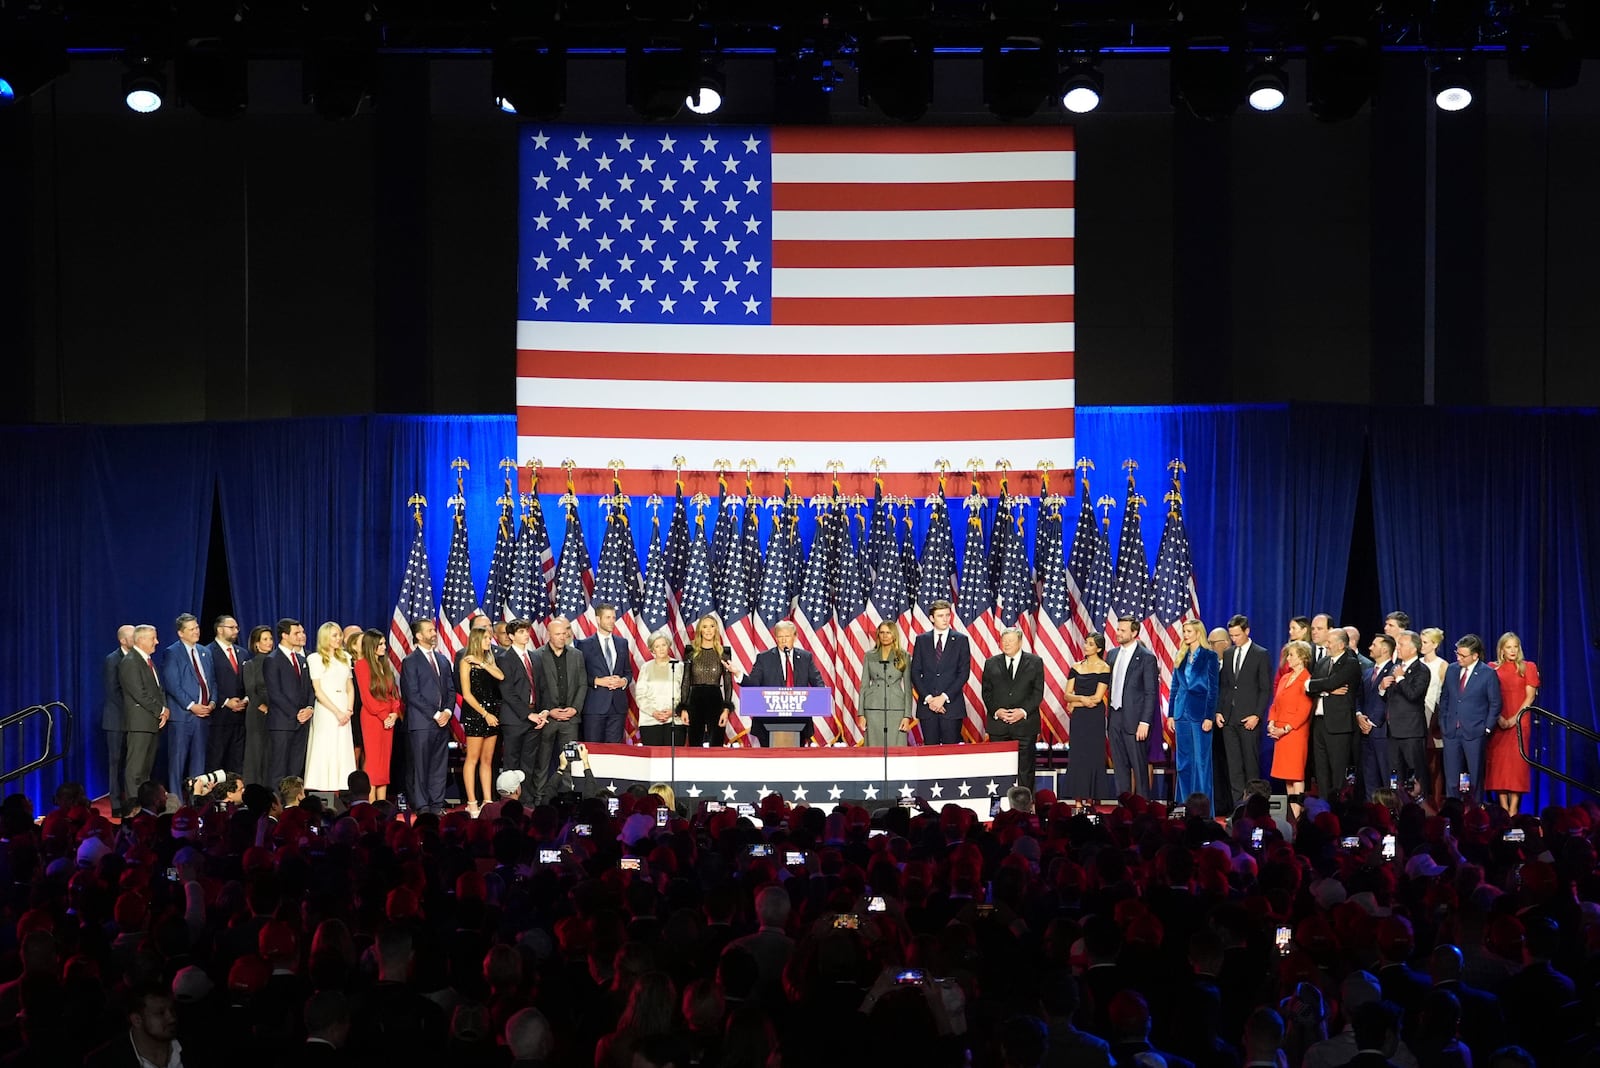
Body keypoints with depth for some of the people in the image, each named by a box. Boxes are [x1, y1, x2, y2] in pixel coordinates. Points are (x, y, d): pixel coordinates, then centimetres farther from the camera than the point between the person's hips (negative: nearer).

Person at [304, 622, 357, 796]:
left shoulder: (344, 659, 17)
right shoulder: (316, 658, 0)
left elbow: (350, 688, 16)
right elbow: (318, 690, -7)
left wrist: (349, 710, -1)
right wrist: (337, 712, -12)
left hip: (343, 712, 5)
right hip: (325, 711, -5)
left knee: (342, 754, 1)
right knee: (325, 752, -8)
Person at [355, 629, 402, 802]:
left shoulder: (385, 665, 16)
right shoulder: (362, 665, -6)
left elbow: (394, 691, 14)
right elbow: (366, 696, -11)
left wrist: (395, 713, -3)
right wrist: (384, 716, -12)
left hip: (389, 719, 7)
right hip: (372, 717, -7)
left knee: (385, 762, 5)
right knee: (373, 761, -7)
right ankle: (371, 805, -8)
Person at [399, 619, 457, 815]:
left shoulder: (442, 660, 16)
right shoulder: (410, 662, -4)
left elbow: (451, 689, 16)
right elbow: (412, 694, -10)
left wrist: (448, 711, -2)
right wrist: (434, 715, -12)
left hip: (442, 721, 6)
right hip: (421, 722, -6)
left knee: (440, 766, 7)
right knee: (420, 766, -2)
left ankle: (437, 805, 11)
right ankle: (422, 807, 1)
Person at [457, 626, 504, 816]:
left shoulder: (489, 660, 14)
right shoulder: (466, 662, -3)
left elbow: (501, 676, -5)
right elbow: (467, 694, -9)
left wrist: (482, 664, -12)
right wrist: (485, 713, -12)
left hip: (491, 713, 6)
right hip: (474, 713, -6)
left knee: (487, 760, 7)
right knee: (473, 758, -4)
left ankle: (487, 801, 9)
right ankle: (472, 803, -3)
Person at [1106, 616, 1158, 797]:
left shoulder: (1146, 657, -6)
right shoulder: (1112, 654, 13)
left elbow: (1151, 693, -9)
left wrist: (1145, 722, -15)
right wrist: (1106, 716, 8)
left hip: (1133, 719, -6)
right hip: (1114, 718, 6)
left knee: (1139, 765, -3)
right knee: (1119, 765, 10)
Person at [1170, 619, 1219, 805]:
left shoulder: (1209, 657, -3)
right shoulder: (1181, 656, 12)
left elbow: (1213, 688, -6)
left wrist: (1209, 716, -12)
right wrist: (1171, 714, 10)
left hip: (1200, 713, -6)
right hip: (1182, 713, 6)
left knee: (1201, 760, -4)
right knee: (1183, 760, 8)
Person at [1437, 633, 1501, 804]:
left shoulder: (1488, 675, -5)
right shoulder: (1452, 670, 9)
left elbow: (1495, 704, -1)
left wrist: (1487, 729, -5)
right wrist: (1443, 724, 9)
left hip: (1474, 733, -4)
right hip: (1451, 732, 4)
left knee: (1475, 777, 2)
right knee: (1451, 778, 4)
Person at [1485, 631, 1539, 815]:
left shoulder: (1528, 667, 6)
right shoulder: (1493, 669, 9)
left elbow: (1530, 696, -1)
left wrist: (1514, 718, -11)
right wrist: (1499, 718, -10)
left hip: (1519, 722, -2)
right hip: (1498, 723, 2)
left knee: (1516, 761, -6)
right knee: (1498, 761, -3)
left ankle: (1514, 808, -7)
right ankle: (1503, 807, -1)